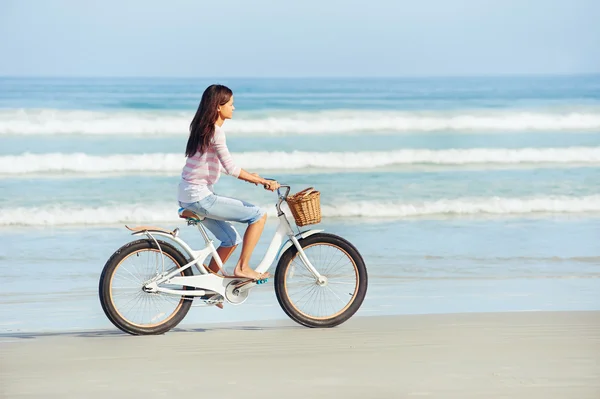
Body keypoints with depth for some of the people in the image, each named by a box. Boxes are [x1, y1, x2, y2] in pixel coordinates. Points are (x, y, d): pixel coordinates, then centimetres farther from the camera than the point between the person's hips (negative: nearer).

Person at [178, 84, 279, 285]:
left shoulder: (202, 129, 14)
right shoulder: (215, 131, -16)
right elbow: (230, 168, -20)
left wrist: (249, 176, 19)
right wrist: (263, 181, -17)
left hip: (189, 196, 10)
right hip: (200, 198, -10)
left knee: (232, 240, 20)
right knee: (259, 215, -7)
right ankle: (242, 267, -5)